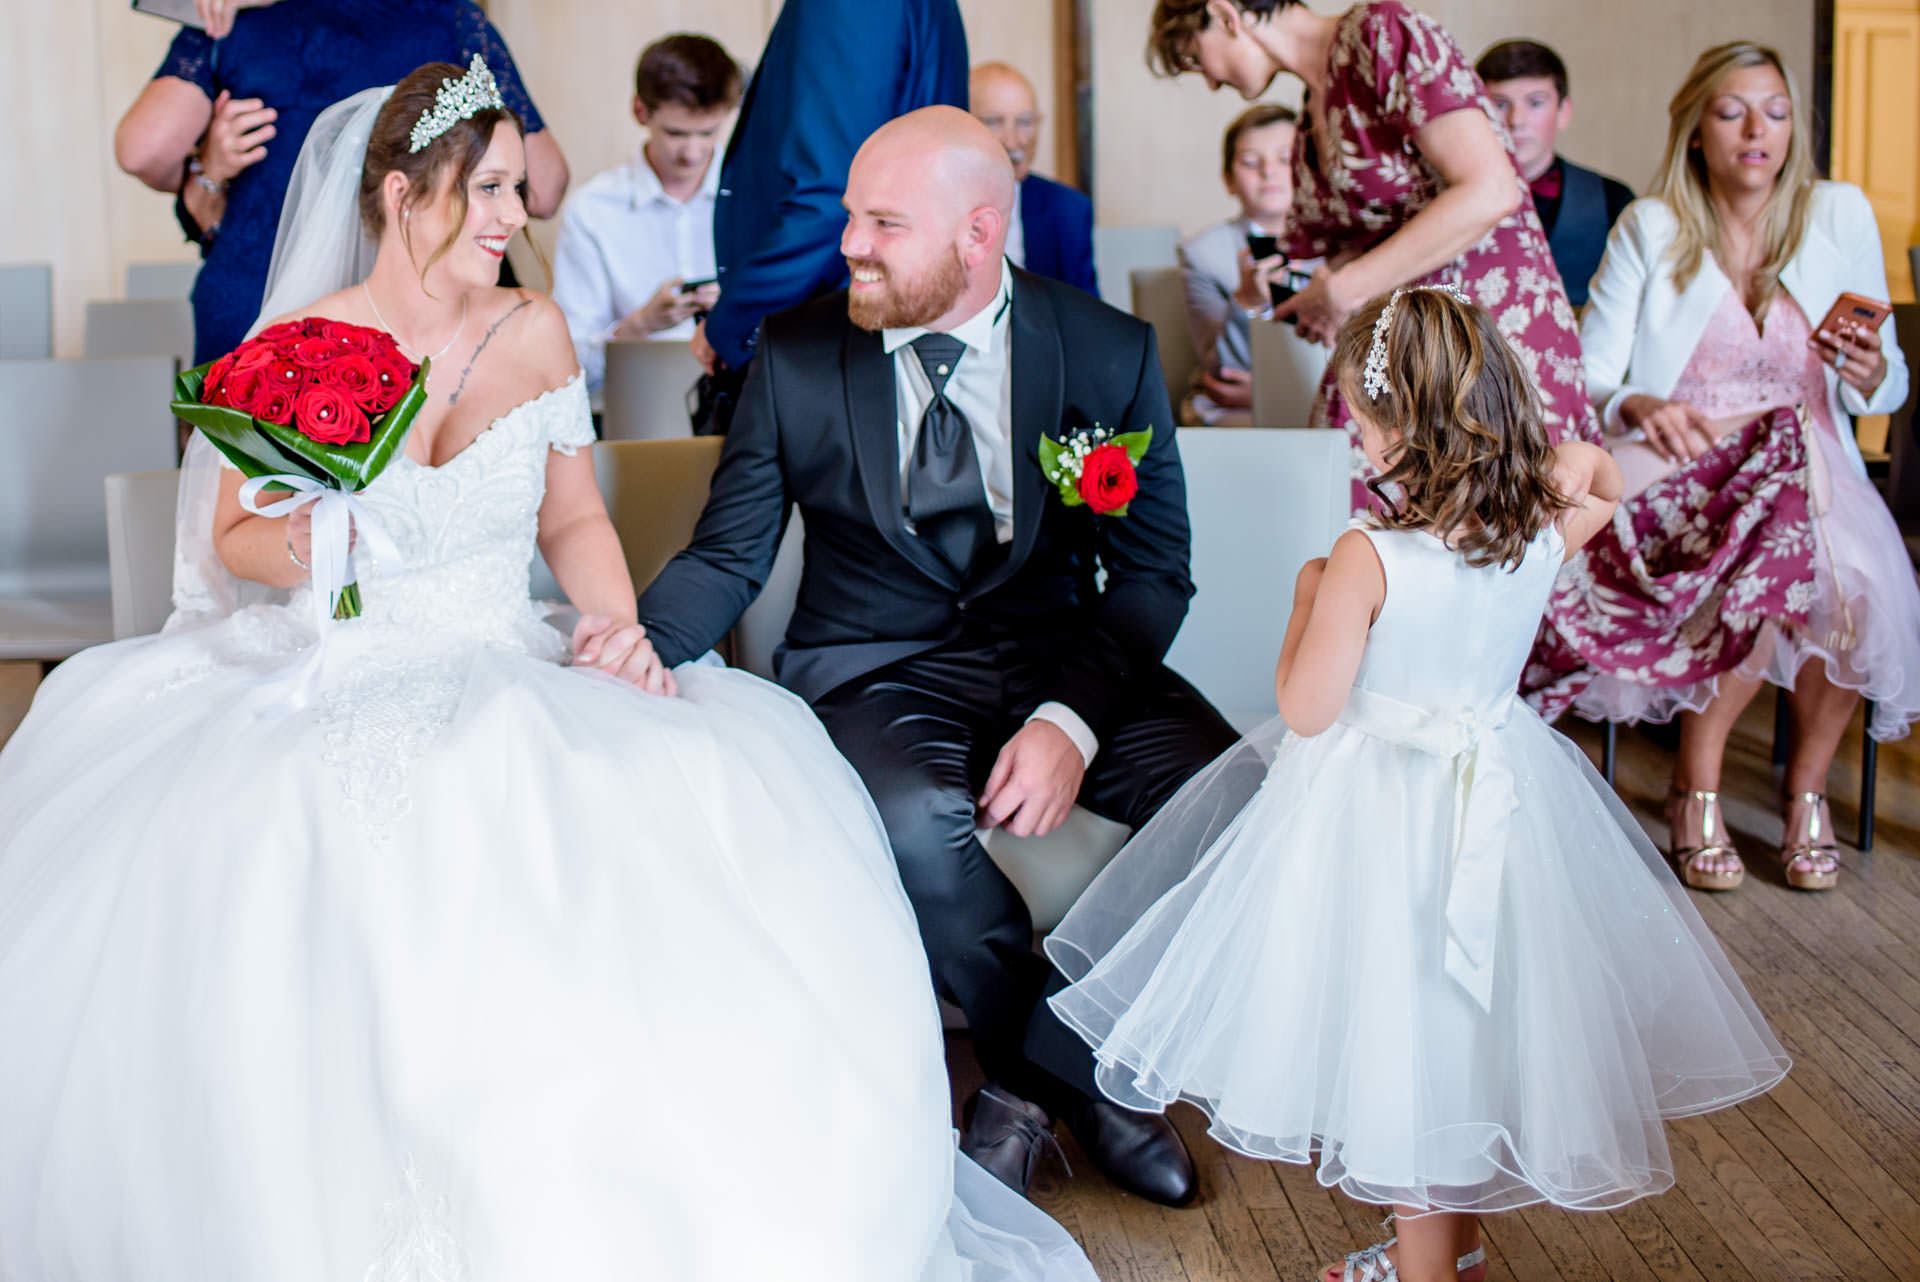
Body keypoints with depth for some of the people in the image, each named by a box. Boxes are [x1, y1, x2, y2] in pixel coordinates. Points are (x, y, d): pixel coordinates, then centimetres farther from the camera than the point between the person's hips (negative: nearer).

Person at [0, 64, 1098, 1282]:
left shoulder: (533, 332, 7)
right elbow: (232, 539, 8)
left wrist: (619, 623, -8)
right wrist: (294, 548, -16)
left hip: (511, 681, 2)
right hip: (329, 685, -1)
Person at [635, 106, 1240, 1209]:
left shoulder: (1109, 353, -3)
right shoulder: (797, 356, -2)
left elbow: (1153, 572, -3)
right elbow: (730, 555, 3)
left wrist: (1069, 719, -21)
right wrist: (642, 642, -21)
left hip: (1062, 653, 1)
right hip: (878, 668, -1)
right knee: (916, 821, -35)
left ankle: (1028, 1079, -3)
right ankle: (1080, 1077, -7)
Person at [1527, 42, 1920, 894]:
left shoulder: (1841, 216, 8)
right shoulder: (1649, 228, 4)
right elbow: (1588, 379, -2)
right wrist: (1640, 407, -24)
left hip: (1811, 470, 2)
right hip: (1683, 470, -2)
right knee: (1781, 567, -34)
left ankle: (1807, 784, -6)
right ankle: (1697, 786, -14)